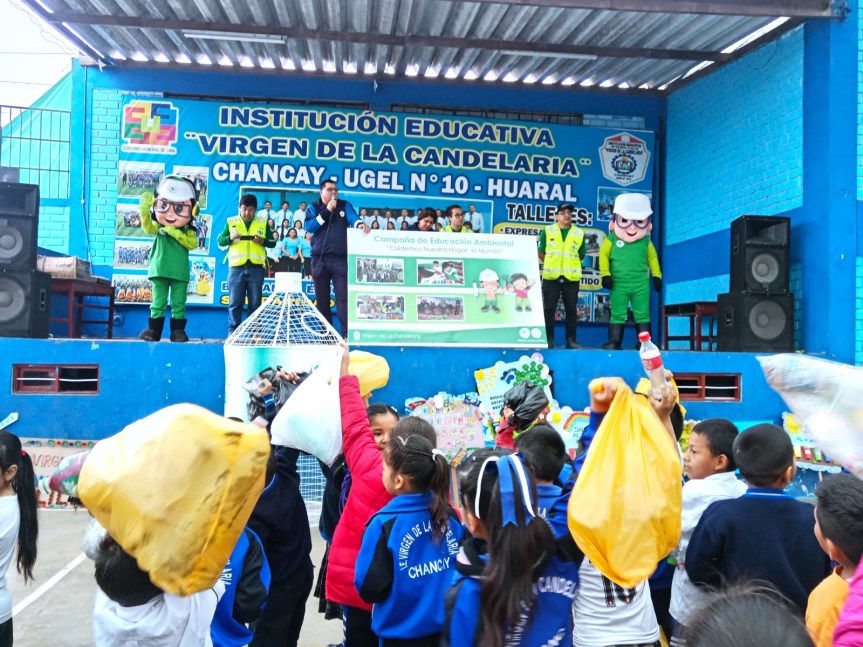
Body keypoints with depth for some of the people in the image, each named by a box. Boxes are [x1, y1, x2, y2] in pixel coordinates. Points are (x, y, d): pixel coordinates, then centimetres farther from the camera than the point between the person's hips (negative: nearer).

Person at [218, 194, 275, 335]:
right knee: (234, 303, 0)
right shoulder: (231, 222, 10)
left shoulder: (263, 223, 11)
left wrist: (263, 241, -9)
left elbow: (273, 242, 11)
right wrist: (230, 238, -12)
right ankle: (232, 332, 4)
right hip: (236, 267, 0)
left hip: (256, 268, 0)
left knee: (255, 303, 3)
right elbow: (220, 241, 8)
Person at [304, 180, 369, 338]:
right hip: (319, 259, 1)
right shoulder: (313, 207, 10)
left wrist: (360, 223, -33)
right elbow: (309, 227, -7)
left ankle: (347, 334, -9)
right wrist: (327, 211, -11)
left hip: (341, 259, -1)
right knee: (322, 299, 6)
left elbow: (353, 217, -10)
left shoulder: (345, 206, 11)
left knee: (343, 297, -7)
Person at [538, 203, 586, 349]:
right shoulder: (547, 231, 2)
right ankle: (548, 339, 7)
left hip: (571, 277, 1)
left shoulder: (579, 233, 6)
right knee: (549, 308, 0)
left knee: (571, 309, 4)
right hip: (551, 276, -1)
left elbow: (581, 255, 15)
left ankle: (571, 339, 11)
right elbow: (541, 253, 7)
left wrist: (570, 262, 6)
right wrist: (552, 263, 2)